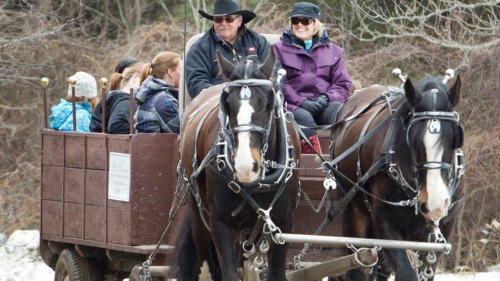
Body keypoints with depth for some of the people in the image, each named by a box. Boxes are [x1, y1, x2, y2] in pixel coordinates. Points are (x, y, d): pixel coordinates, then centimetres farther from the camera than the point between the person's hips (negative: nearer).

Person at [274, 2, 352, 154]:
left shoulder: (332, 50, 21)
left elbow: (343, 84, 13)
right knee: (304, 118, -36)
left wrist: (327, 97, -9)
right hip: (294, 106, -2)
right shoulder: (280, 49, 14)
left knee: (338, 109, -32)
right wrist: (301, 102, -15)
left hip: (325, 105, 2)